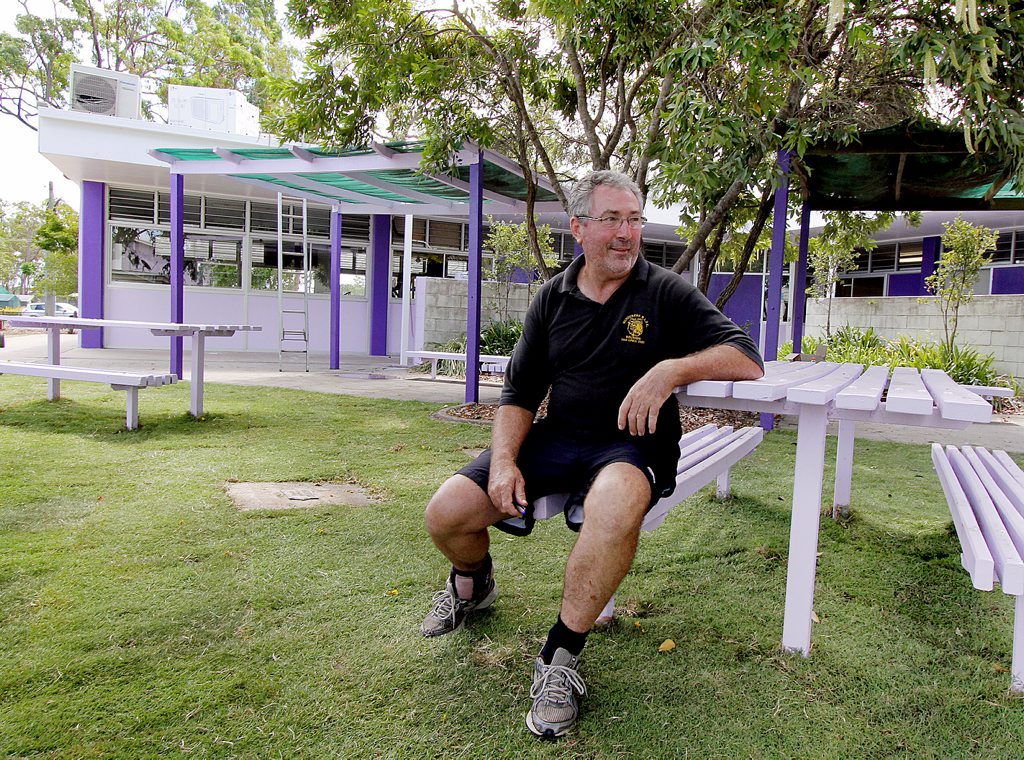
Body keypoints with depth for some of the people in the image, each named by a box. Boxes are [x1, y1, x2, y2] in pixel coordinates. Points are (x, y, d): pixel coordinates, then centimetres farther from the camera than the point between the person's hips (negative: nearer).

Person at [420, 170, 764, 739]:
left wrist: (671, 369, -26)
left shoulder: (666, 293, -1)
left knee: (616, 507, -40)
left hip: (630, 444, -3)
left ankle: (561, 656, -19)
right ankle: (474, 583, 26)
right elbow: (520, 393, 10)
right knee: (446, 514, -11)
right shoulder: (553, 298, 9)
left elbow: (747, 359, -9)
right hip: (555, 437, 4)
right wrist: (503, 459, -7)